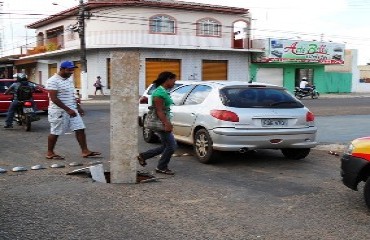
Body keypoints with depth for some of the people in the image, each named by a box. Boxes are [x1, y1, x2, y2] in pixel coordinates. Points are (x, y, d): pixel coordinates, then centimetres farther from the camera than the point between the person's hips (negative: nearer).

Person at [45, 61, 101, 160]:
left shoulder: (69, 80, 13)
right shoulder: (53, 81, -15)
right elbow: (53, 98, -21)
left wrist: (78, 107, 18)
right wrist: (67, 109, -24)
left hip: (72, 110, 8)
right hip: (59, 111, -8)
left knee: (80, 129, 2)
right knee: (55, 133, 3)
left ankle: (85, 151, 5)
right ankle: (50, 153, 17)